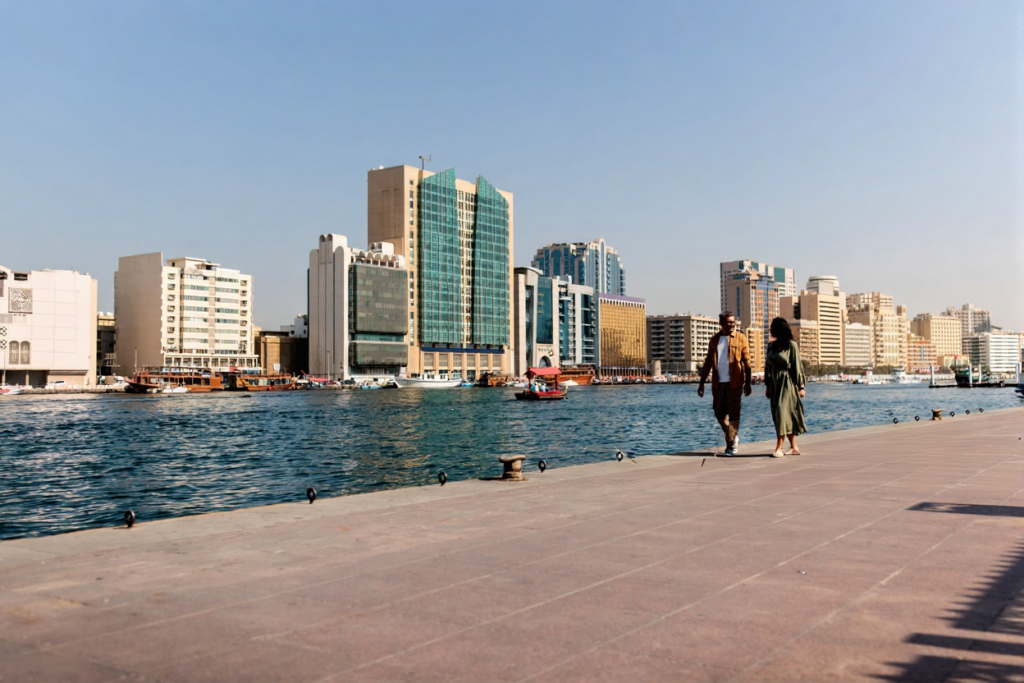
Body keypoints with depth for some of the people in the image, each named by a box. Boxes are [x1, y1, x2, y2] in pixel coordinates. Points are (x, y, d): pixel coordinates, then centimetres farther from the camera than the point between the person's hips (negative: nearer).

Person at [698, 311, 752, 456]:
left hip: (734, 383, -4)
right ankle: (733, 436, 29)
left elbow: (746, 362, -3)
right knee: (719, 413, 7)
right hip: (718, 383, 4)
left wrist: (747, 383, -10)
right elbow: (708, 362, 13)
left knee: (733, 414, -1)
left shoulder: (740, 338, 1)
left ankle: (732, 445, 7)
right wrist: (702, 383, 9)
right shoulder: (714, 340, 10)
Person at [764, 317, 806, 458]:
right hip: (775, 383, 7)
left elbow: (797, 366, -8)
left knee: (782, 414, -10)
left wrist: (800, 386, -9)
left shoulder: (791, 345, -7)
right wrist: (767, 386, 12)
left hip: (787, 383, -6)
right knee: (778, 416, 7)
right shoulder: (772, 345, 10)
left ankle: (778, 448, -8)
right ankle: (793, 447, 15)